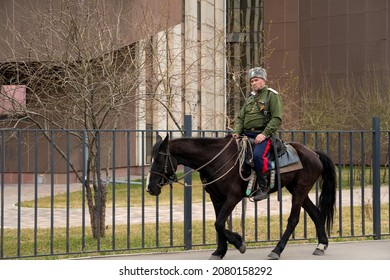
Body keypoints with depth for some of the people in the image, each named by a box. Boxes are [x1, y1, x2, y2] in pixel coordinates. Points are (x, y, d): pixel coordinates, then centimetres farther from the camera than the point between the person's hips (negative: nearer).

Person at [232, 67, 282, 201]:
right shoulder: (250, 99, 23)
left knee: (258, 155, -33)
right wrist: (237, 132, -1)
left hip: (264, 135, -8)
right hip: (246, 134, 8)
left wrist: (264, 134, -19)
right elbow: (240, 118, 20)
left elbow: (277, 119, -8)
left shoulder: (272, 95, 2)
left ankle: (263, 187, -22)